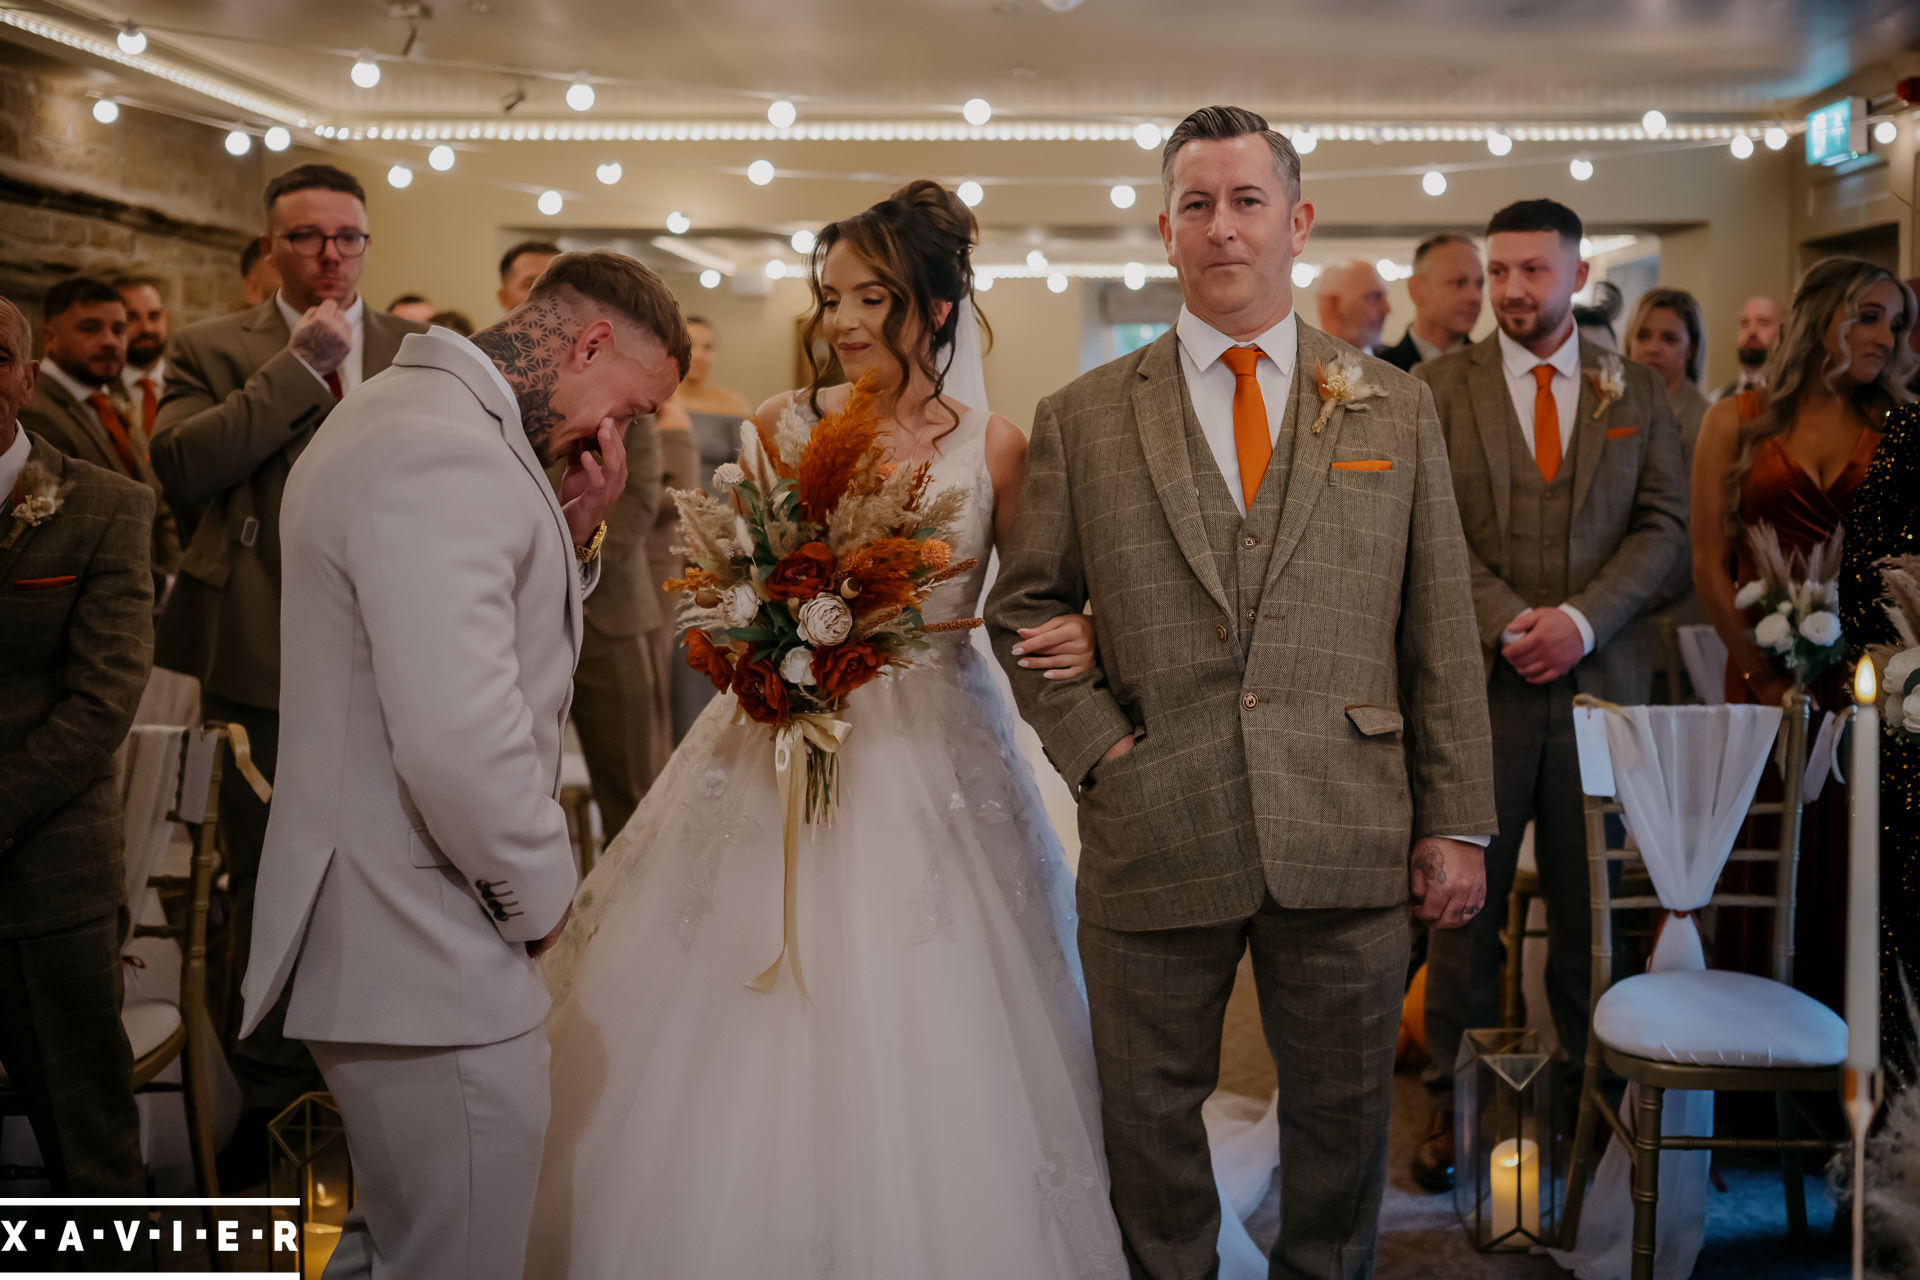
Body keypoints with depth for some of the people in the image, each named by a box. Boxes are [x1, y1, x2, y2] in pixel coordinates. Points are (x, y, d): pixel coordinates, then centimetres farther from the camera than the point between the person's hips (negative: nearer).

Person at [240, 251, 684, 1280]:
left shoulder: (409, 412, 12)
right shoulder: (445, 456, -23)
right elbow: (461, 742, -32)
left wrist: (570, 532, 3)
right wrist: (541, 895, -15)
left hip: (379, 936, 11)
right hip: (426, 962, -11)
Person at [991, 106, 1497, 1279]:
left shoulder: (1396, 409, 6)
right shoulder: (1083, 417, 4)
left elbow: (1443, 632, 5)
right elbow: (1025, 607, 7)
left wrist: (1457, 824, 1)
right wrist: (1096, 745, -7)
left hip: (1348, 840, 1)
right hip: (1153, 838, 0)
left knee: (1344, 1115, 15)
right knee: (1151, 1117, 13)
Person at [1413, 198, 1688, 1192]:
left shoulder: (1637, 393, 10)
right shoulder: (1436, 386, 4)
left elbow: (1663, 523, 4)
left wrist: (1582, 618, -11)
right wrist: (1510, 622, -13)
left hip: (1601, 677, 2)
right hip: (1478, 678, -2)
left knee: (1592, 902, 9)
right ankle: (1454, 1101, 15)